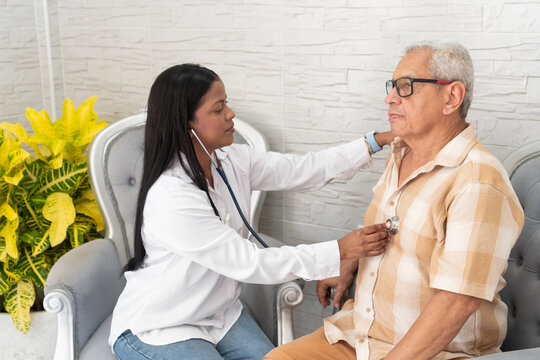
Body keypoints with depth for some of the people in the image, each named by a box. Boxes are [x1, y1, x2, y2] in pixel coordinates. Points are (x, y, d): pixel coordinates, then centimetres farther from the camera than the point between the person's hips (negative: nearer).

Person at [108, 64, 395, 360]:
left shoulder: (232, 160, -7)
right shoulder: (170, 199, -31)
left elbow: (302, 171, -2)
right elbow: (249, 264, -28)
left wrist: (375, 142, -8)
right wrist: (341, 250, -26)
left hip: (219, 312, 7)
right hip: (156, 332, -7)